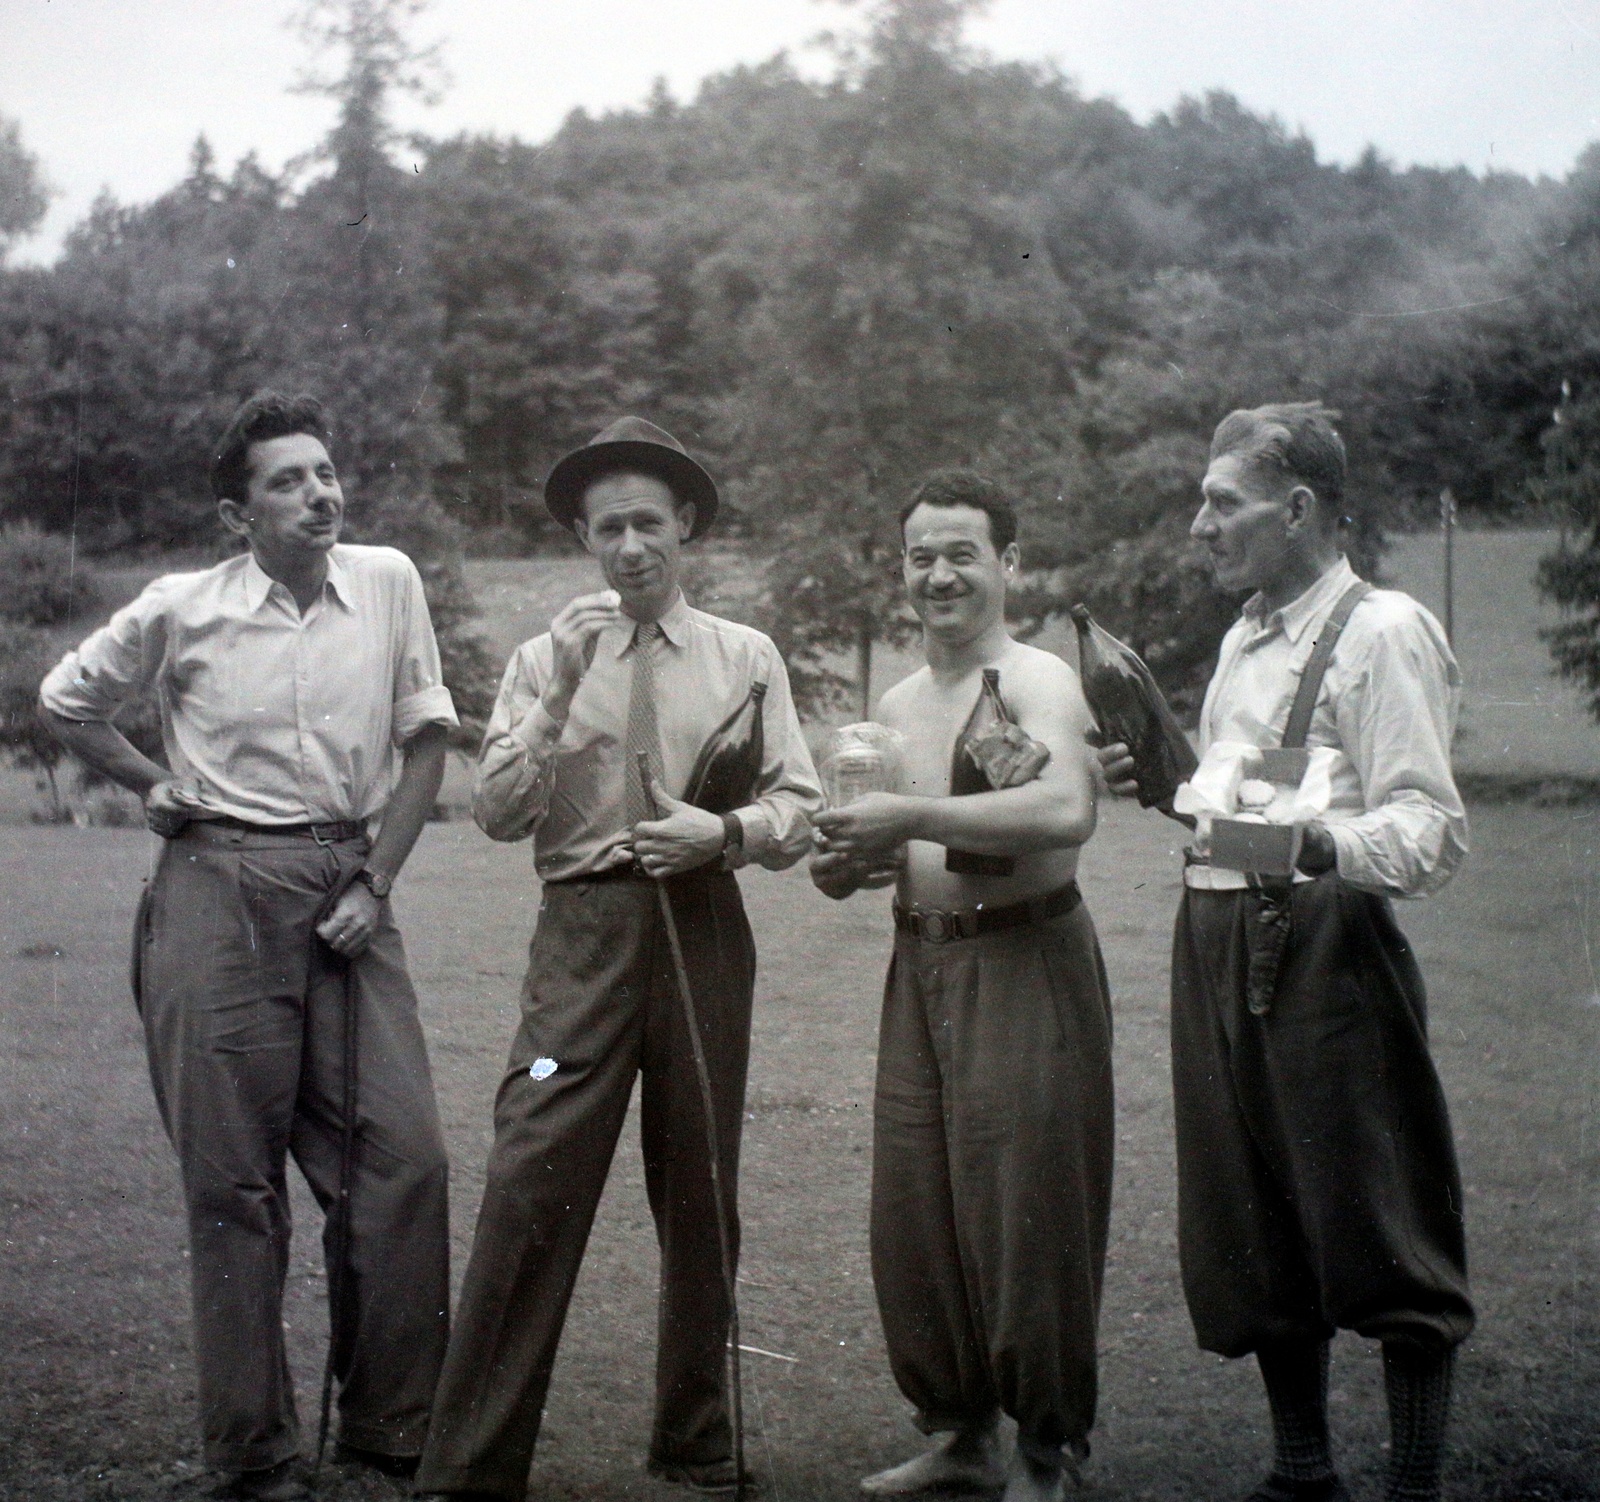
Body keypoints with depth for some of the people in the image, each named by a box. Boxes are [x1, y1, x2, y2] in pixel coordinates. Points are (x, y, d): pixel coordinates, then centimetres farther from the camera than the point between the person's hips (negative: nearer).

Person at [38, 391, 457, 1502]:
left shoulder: (388, 581, 3)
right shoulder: (182, 611, 0)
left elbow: (426, 741, 6)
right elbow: (66, 703, 17)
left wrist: (376, 882, -1)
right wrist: (152, 787, 9)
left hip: (347, 891, 2)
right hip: (220, 892, -2)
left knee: (404, 1155, -4)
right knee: (234, 1175, 0)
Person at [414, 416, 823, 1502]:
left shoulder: (746, 658, 8)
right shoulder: (550, 657, 9)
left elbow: (798, 809, 5)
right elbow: (499, 812, 0)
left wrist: (724, 830, -14)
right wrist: (556, 699, -12)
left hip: (704, 927, 1)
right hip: (583, 930, -1)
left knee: (699, 1189, 10)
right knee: (531, 1180, -10)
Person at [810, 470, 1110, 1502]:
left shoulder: (1038, 681, -10)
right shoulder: (898, 706, 14)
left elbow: (1069, 812, -29)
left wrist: (913, 816, -26)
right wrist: (852, 861, 0)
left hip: (1029, 962, -7)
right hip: (922, 965, 7)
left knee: (1024, 1212, -3)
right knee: (914, 1214, 9)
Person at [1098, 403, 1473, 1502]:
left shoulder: (1381, 631, -10)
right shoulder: (1246, 638, 19)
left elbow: (1431, 830, -18)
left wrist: (1322, 844, -35)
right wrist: (1164, 782, 11)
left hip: (1322, 946, -9)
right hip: (1215, 943, 9)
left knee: (1383, 1241, -3)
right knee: (1250, 1232, 13)